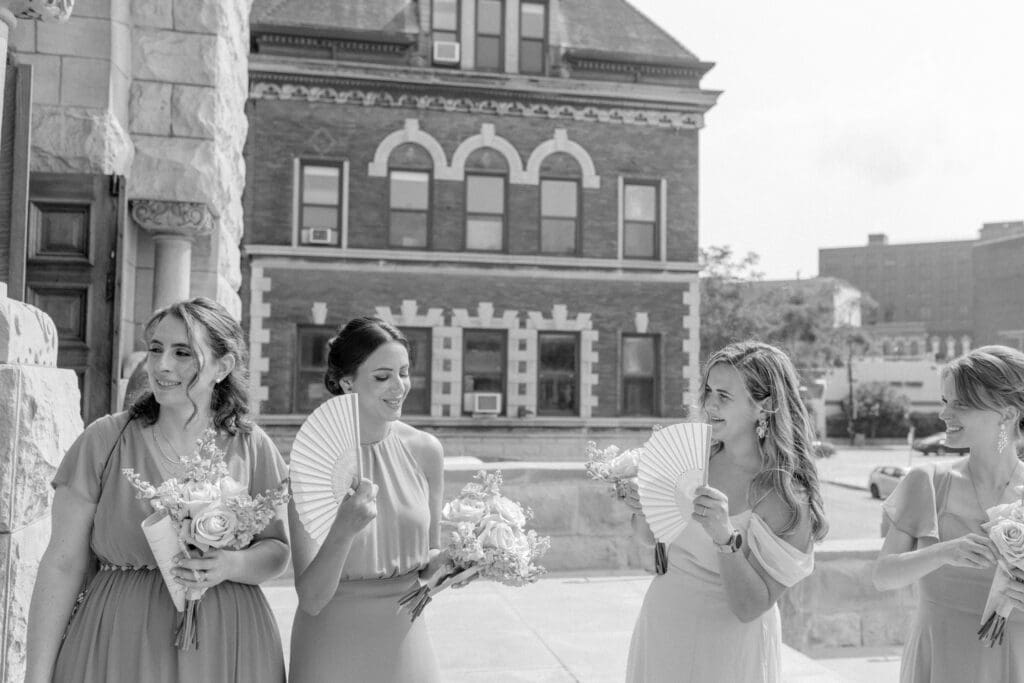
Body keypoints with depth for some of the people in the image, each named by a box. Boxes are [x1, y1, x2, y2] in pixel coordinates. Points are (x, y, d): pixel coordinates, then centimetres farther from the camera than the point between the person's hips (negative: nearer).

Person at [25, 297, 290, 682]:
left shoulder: (252, 447, -1)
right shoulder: (104, 440, -5)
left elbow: (277, 551, 4)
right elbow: (63, 565, -3)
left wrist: (233, 566, -16)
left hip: (224, 650, 1)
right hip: (118, 649, -1)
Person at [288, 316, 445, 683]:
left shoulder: (425, 450, -6)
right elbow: (311, 600, -17)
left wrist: (454, 559, -13)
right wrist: (343, 530, -32)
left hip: (405, 641, 3)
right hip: (335, 647, -3)